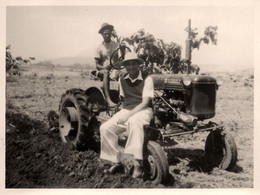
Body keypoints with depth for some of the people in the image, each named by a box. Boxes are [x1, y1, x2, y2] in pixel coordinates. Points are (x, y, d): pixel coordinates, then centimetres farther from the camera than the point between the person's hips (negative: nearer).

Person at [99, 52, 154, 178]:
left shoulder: (147, 79, -8)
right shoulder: (122, 80, 9)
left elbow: (145, 102, -15)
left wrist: (128, 115, -23)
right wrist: (123, 113, 8)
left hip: (143, 110, -5)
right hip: (126, 110, 5)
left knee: (134, 122, -41)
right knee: (105, 128, -17)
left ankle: (137, 163, -37)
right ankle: (115, 161, -2)